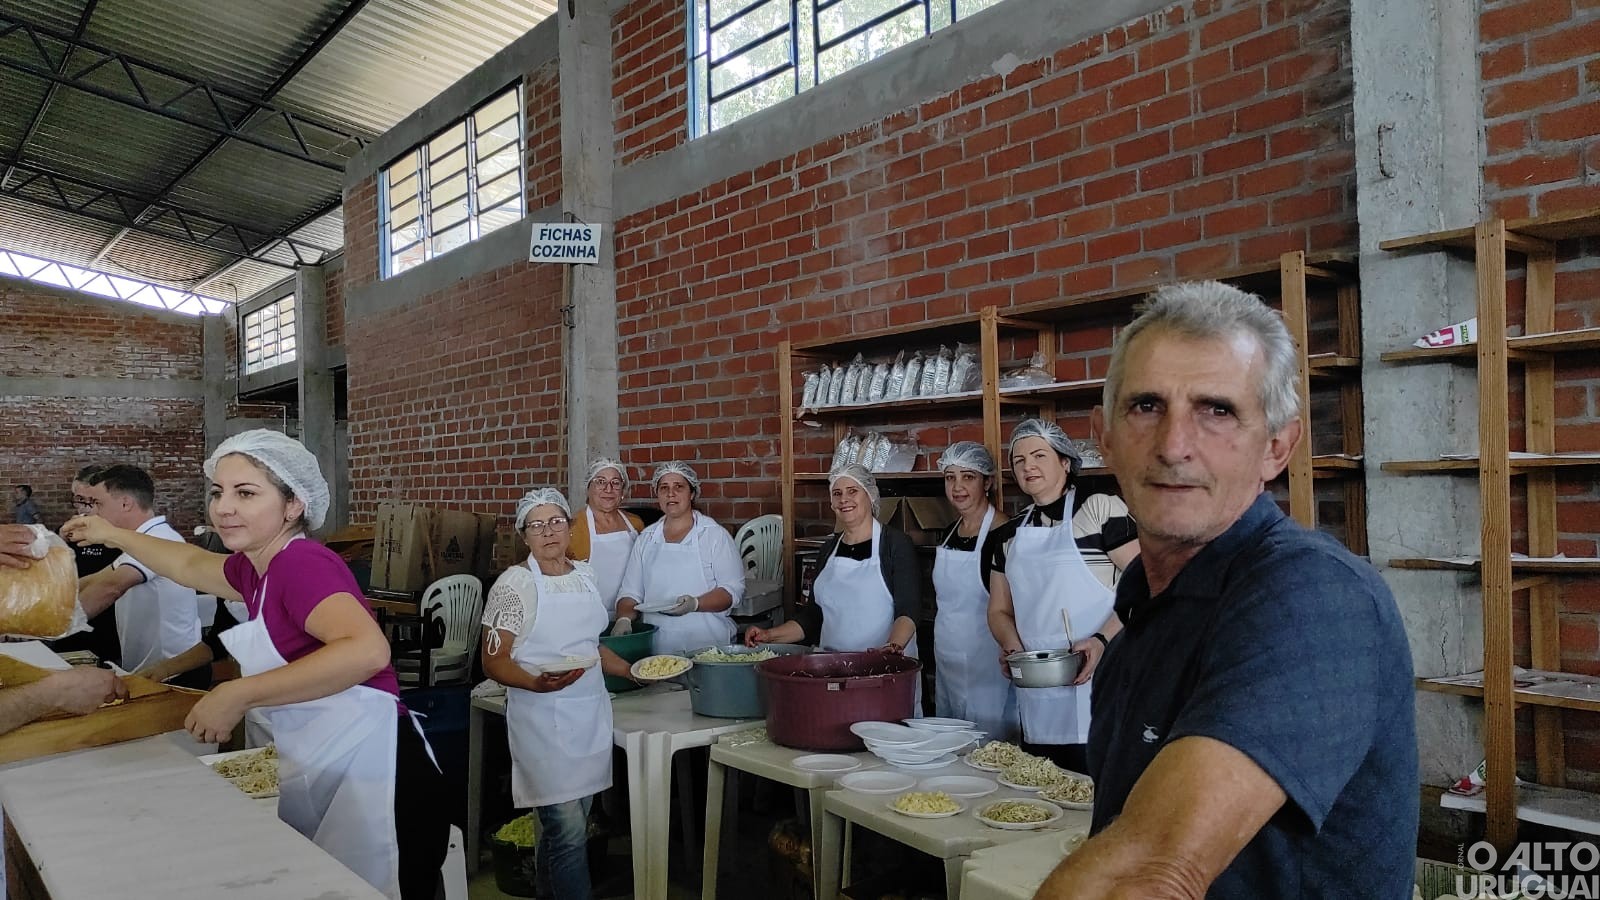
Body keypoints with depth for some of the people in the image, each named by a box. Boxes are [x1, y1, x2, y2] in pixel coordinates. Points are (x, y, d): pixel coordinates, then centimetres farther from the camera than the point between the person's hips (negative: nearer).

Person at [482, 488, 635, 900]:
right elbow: (494, 661, -11)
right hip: (544, 719, -6)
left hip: (590, 712, 6)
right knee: (568, 829, -8)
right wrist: (537, 683, -28)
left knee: (570, 823, 13)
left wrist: (633, 671, 13)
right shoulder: (514, 584, -9)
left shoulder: (585, 574, 10)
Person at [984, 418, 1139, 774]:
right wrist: (1013, 646, -2)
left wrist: (1102, 640, -19)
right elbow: (999, 610, 18)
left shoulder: (1100, 510, -3)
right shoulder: (1008, 535, 14)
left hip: (1094, 676, -5)